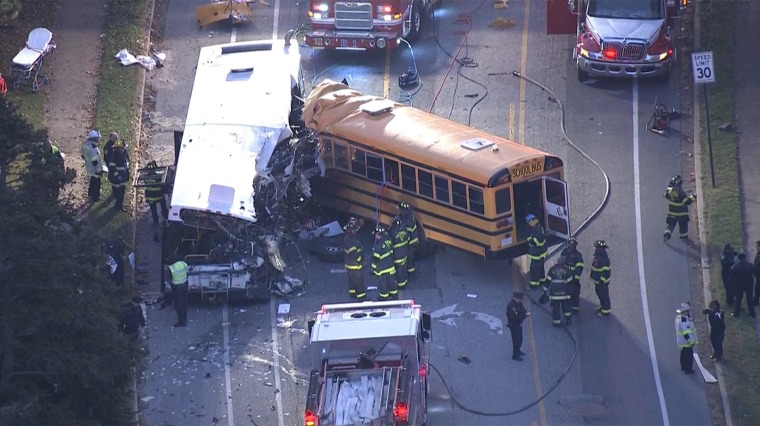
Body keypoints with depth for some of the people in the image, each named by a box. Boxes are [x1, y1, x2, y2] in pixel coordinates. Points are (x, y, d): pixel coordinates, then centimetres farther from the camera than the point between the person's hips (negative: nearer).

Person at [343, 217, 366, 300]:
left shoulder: (347, 238, 3)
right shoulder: (351, 240, -30)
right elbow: (355, 254, -29)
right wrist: (360, 262, -14)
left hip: (349, 264, 10)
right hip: (355, 265, -10)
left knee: (352, 280, 23)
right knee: (359, 281, 1)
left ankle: (352, 293, 37)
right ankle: (361, 296, 9)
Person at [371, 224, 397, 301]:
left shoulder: (378, 246, -30)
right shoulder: (388, 240, -9)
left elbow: (376, 259, -21)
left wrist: (374, 268, -6)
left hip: (381, 268, -6)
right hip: (390, 266, 6)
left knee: (383, 283, 12)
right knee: (391, 281, 22)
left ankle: (384, 297, 26)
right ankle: (394, 294, 37)